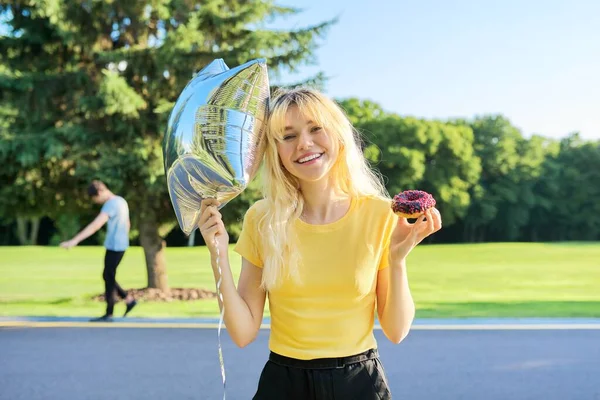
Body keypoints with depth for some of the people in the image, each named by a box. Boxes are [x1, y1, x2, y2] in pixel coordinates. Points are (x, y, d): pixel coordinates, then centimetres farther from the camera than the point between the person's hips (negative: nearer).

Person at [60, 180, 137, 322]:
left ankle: (108, 314, 6)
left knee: (109, 279, -1)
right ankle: (129, 300, 18)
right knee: (108, 278, 16)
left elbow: (95, 226, -30)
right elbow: (127, 224, 22)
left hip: (114, 247, -9)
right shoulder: (121, 201, 11)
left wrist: (74, 241, -34)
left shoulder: (111, 205, -19)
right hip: (119, 247, 9)